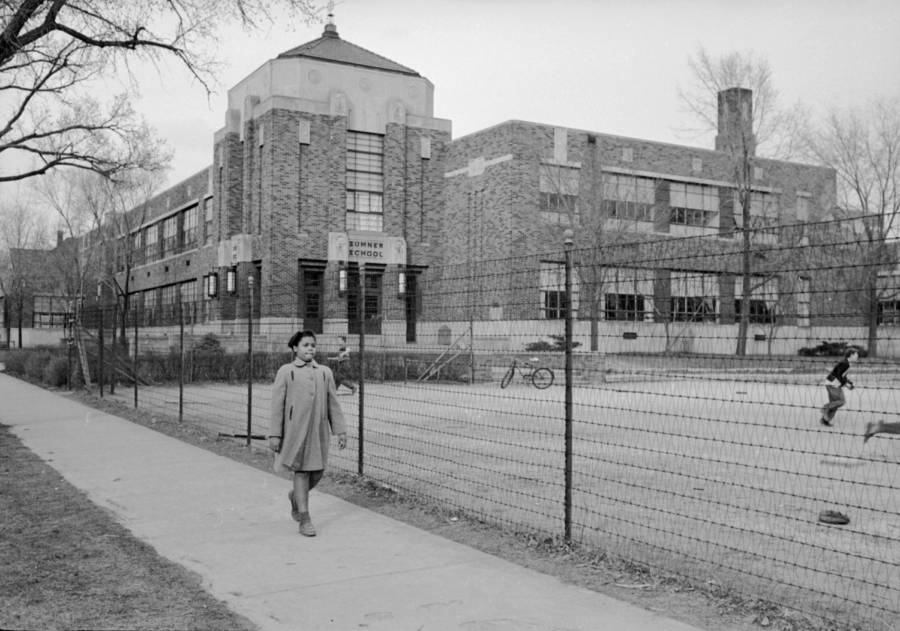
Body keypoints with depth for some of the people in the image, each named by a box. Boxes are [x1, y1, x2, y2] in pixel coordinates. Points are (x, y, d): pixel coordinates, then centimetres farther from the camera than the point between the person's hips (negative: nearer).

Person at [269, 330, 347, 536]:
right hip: (295, 430, -3)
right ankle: (304, 520, 6)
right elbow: (277, 405, 0)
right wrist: (274, 434, -5)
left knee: (317, 472, 6)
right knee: (301, 471, -2)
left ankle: (295, 496, 37)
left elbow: (333, 403, 11)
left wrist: (340, 430, 6)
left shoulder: (325, 372, 11)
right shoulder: (286, 372, 2)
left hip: (319, 430, 4)